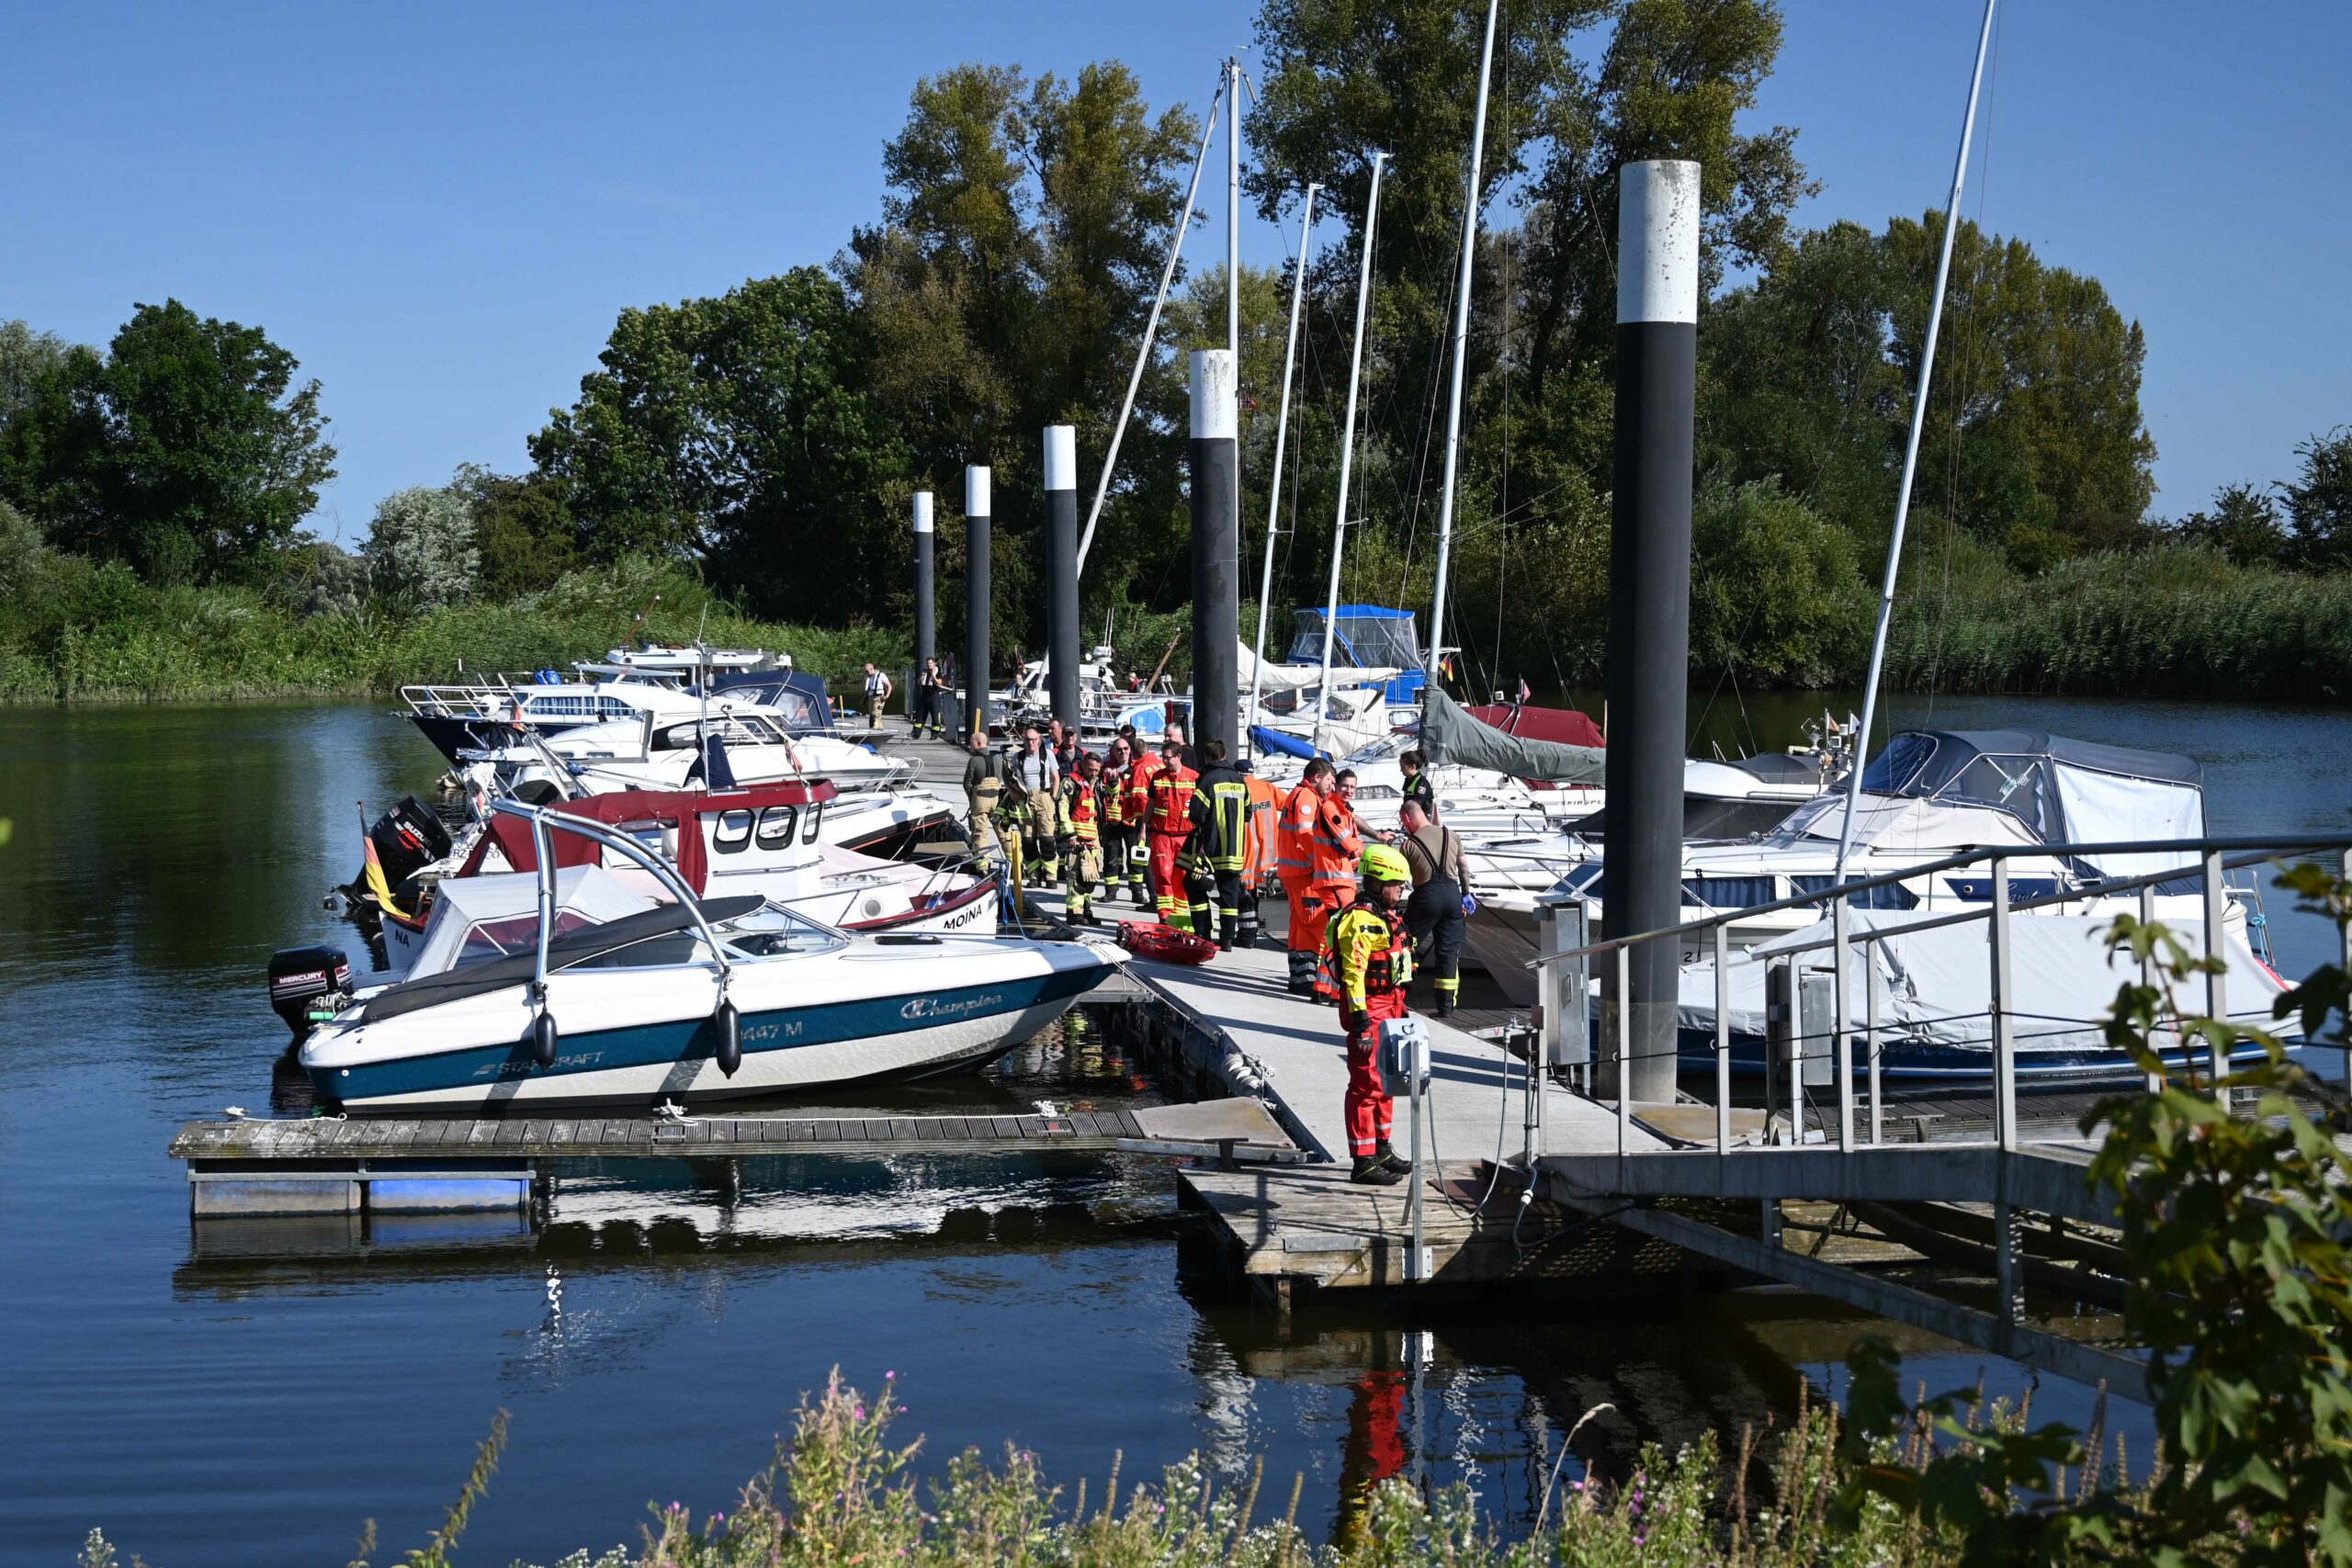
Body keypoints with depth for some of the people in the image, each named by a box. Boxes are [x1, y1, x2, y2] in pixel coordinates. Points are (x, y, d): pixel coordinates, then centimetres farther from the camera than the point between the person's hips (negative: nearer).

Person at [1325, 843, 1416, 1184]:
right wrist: (1361, 1022, -26)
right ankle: (1363, 1162, -2)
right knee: (1367, 1085, -6)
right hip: (1369, 1010, -10)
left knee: (1385, 1082, 18)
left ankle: (1382, 1150, 30)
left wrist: (1400, 1010, 25)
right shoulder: (1360, 920, -19)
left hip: (1388, 1011, 10)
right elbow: (1354, 973, -23)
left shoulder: (1386, 917, 15)